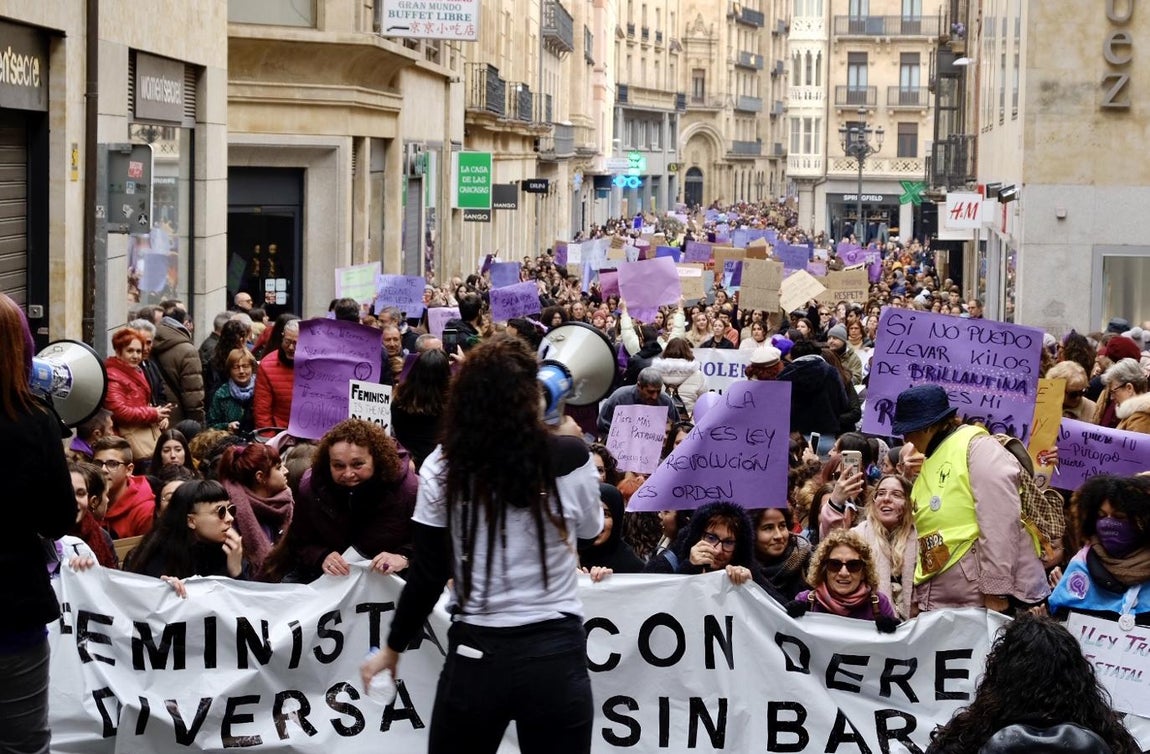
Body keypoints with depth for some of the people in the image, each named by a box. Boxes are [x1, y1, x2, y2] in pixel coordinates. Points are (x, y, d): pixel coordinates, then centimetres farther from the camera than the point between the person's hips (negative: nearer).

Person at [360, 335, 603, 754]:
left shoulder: (444, 468, -5)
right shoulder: (570, 458, -8)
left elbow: (428, 575, -2)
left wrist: (394, 648, 11)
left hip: (476, 654, 1)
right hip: (555, 652, 0)